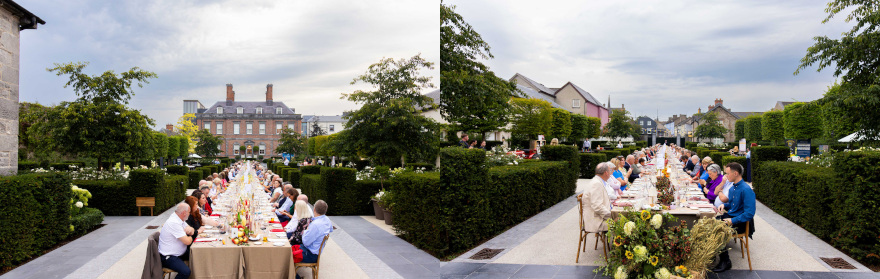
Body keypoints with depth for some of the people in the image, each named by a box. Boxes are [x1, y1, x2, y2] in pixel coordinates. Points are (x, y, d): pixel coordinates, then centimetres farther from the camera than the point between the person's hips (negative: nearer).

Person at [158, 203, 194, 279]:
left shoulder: (178, 218, 4)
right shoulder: (174, 223, -24)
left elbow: (191, 229, 14)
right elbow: (187, 241, -25)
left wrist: (190, 230, -11)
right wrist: (190, 237, -1)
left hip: (177, 253, 10)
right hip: (168, 257, -10)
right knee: (186, 272, -28)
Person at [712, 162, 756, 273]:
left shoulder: (746, 190, -19)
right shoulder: (732, 188, 11)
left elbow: (749, 214, -24)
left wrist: (733, 221, -26)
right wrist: (724, 205, 4)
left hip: (740, 222, -9)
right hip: (729, 216, 9)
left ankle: (725, 261, -14)